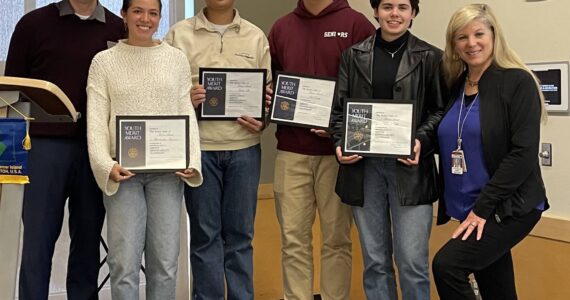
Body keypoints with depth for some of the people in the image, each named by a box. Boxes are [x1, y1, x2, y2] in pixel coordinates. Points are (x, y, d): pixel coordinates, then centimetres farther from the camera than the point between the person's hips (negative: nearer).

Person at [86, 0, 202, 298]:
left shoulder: (176, 58, 8)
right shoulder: (104, 61, 4)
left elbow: (187, 115, 6)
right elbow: (96, 120, -1)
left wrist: (192, 160, -7)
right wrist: (106, 164, -16)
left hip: (167, 170, 2)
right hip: (124, 170, -1)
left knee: (165, 260, 3)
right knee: (124, 261, -4)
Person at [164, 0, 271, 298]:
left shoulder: (256, 37, 10)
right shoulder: (179, 34, 4)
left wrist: (263, 121, -7)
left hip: (244, 147, 2)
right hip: (198, 147, -1)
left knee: (240, 233, 9)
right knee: (204, 233, 6)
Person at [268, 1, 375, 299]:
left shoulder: (356, 25, -1)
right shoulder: (281, 28, 11)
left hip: (337, 150, -3)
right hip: (291, 151, 3)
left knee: (336, 238, 7)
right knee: (293, 238, 6)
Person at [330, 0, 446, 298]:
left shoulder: (430, 57, 4)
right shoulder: (353, 55, 9)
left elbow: (441, 111, 3)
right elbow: (339, 108, 9)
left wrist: (422, 142, -15)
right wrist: (340, 144, -8)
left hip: (409, 167, -2)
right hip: (363, 166, 2)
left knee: (412, 261, -4)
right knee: (374, 260, 9)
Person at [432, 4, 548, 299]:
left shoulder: (518, 82, -10)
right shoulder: (455, 86, 9)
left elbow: (523, 153, -16)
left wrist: (483, 207, -18)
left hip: (509, 208, -6)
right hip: (469, 209, 6)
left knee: (447, 265, -21)